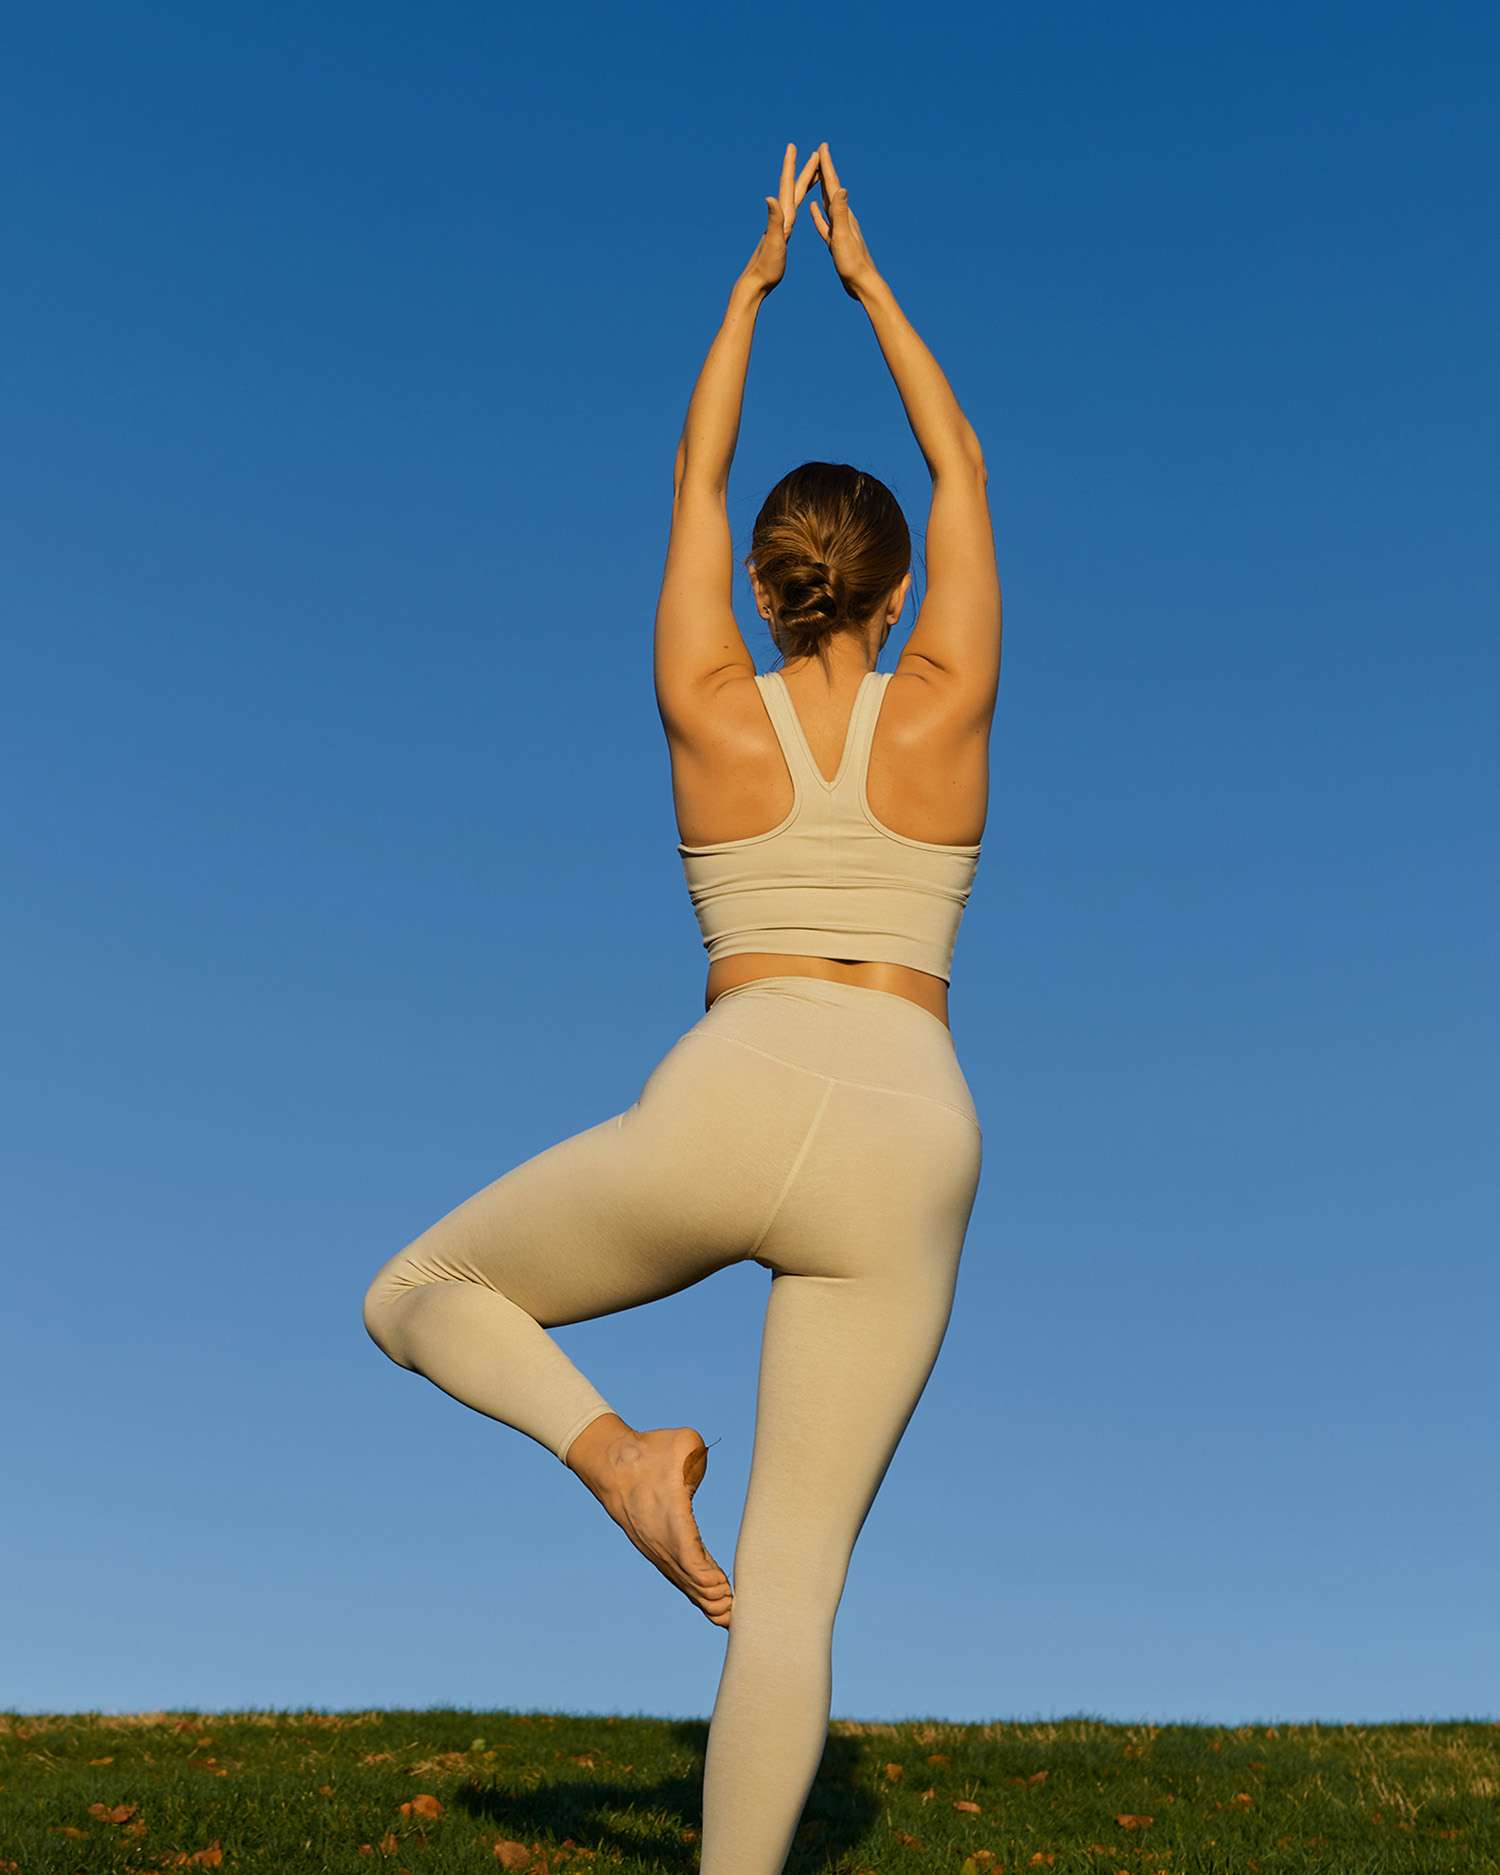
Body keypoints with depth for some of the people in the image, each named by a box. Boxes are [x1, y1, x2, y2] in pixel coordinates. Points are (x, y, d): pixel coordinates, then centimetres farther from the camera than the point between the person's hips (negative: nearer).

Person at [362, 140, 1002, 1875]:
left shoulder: (709, 707, 8)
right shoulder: (942, 704, 8)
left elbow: (692, 478, 23)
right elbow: (960, 465, 22)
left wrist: (755, 277, 33)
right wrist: (863, 275, 30)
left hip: (728, 1109, -1)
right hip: (905, 1147, 2)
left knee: (419, 1301, 20)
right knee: (792, 1580, 6)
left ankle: (615, 1451, -6)